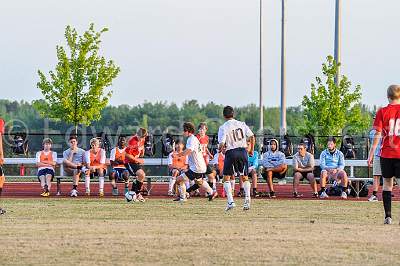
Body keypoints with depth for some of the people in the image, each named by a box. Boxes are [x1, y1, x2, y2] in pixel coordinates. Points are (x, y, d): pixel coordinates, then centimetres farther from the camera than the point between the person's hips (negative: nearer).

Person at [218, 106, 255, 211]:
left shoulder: (223, 127, -6)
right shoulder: (242, 124, 5)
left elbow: (222, 144, -12)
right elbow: (252, 137, 0)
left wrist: (220, 149, 10)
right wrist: (251, 150, 11)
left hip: (231, 153, -3)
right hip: (243, 151, 3)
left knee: (227, 178, 8)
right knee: (245, 178, 15)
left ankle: (230, 201, -5)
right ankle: (247, 198, -3)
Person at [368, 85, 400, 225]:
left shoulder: (382, 112, -2)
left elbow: (378, 134, -4)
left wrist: (371, 153, 1)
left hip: (386, 154, 0)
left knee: (387, 183, 7)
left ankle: (388, 216, 2)